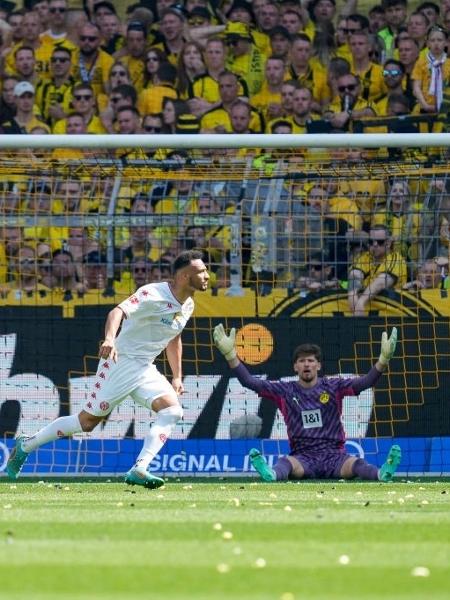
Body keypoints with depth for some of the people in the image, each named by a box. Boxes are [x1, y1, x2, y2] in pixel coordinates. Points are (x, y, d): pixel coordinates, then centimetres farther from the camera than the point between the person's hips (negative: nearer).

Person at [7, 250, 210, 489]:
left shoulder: (187, 305, 8)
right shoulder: (153, 294, -19)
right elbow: (118, 311, -33)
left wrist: (177, 377, 22)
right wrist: (109, 338, -52)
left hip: (145, 370, 8)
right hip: (121, 362, -8)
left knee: (172, 410, -15)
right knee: (88, 421, -3)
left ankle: (139, 471, -20)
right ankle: (26, 445, 15)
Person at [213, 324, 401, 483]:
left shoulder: (333, 387, 7)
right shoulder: (285, 391, 9)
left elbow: (365, 382, -6)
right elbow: (249, 381, 3)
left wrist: (383, 359, -23)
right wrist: (230, 354, -9)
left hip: (333, 456, 0)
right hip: (303, 458, 0)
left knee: (356, 464, -32)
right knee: (286, 463, -35)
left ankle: (382, 474, -61)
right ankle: (271, 475, -68)